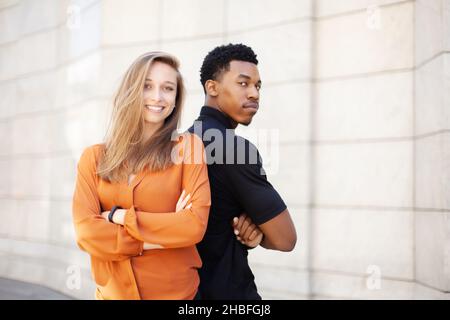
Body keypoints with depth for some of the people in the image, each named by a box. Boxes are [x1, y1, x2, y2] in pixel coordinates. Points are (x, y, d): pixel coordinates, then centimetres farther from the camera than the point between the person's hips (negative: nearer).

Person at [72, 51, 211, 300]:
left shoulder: (187, 147, -4)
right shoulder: (94, 157, 1)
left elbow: (195, 224, -14)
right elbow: (86, 232, -10)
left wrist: (119, 216, -13)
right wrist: (161, 238, -16)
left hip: (175, 292, -1)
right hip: (112, 291, 2)